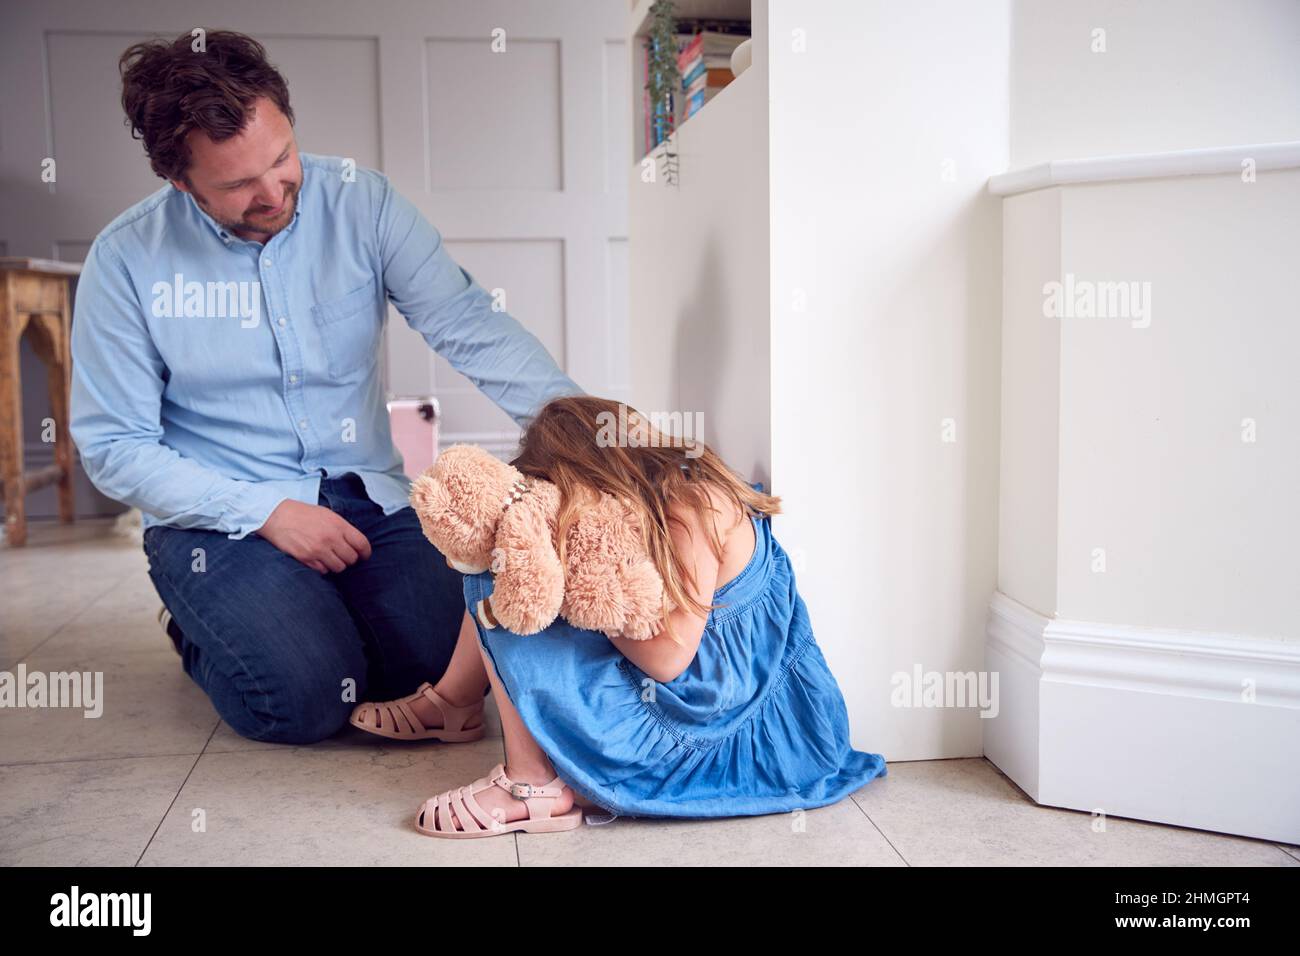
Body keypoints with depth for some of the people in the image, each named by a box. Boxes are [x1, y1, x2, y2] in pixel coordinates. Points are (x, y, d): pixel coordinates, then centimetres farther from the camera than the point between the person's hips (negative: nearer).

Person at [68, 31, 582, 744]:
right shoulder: (126, 260, -8)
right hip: (220, 517, -2)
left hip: (368, 502, 2)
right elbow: (114, 446, -5)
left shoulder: (361, 203, -4)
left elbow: (466, 323, -12)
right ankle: (206, 633, 11)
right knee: (304, 696, -24)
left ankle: (321, 625, 14)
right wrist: (267, 511, -16)